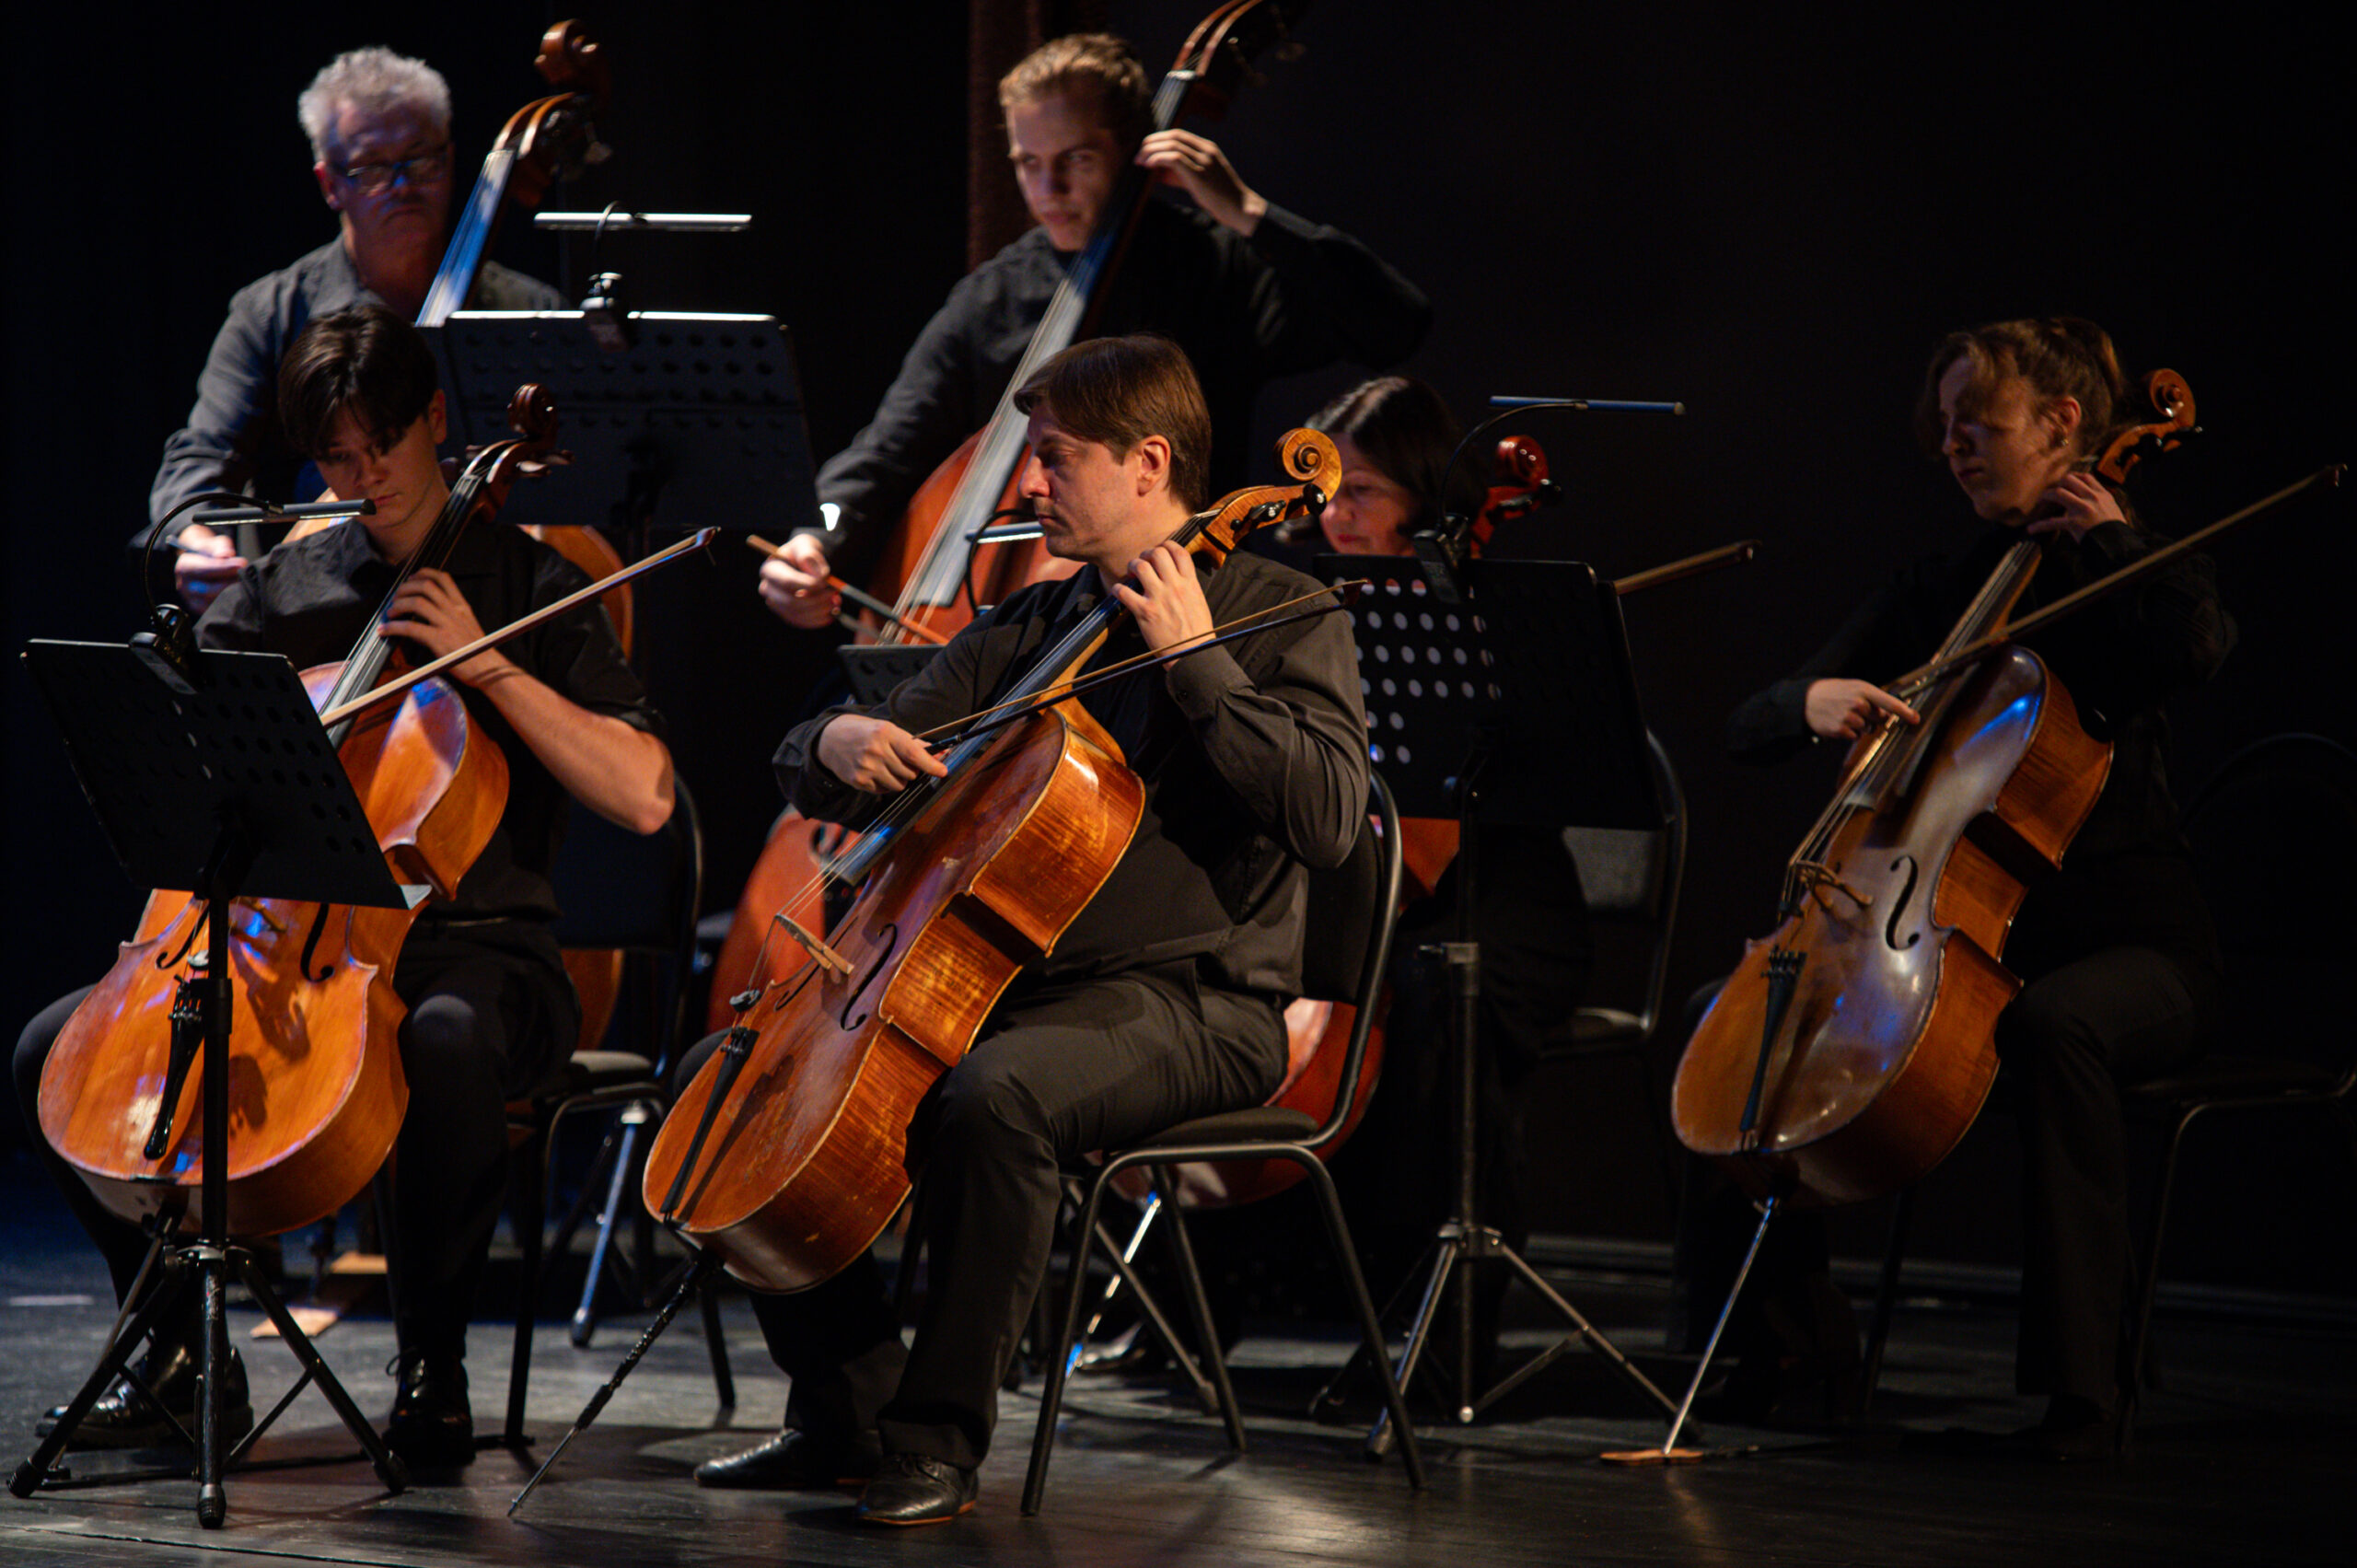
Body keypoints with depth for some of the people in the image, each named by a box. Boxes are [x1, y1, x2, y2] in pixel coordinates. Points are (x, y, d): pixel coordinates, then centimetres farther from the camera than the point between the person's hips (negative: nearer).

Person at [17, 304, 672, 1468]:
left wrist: (488, 667, -13)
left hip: (472, 948, -4)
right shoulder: (283, 588, 15)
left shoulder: (527, 584, 3)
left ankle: (432, 1369, -21)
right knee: (56, 1050, -14)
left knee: (444, 1041, -41)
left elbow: (644, 795, -8)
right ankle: (183, 1349, 2)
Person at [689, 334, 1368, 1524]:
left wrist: (1194, 659, -17)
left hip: (1190, 1003, -7)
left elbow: (1326, 818, -18)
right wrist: (840, 744, -9)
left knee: (995, 1098, -37)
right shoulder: (1030, 628, 16)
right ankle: (847, 1406, 1)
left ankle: (940, 1437, -24)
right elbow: (822, 781, 16)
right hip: (997, 980, 7)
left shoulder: (1278, 612, -1)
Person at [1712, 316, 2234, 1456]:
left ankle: (2082, 1383, -34)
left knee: (2051, 1023, -39)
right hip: (1960, 934, 6)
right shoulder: (1934, 595, 13)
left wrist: (2110, 536, -12)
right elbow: (1750, 732, 8)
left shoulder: (2130, 578, 0)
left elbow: (2199, 647, -28)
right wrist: (1814, 699, -15)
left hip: (2129, 943, -6)